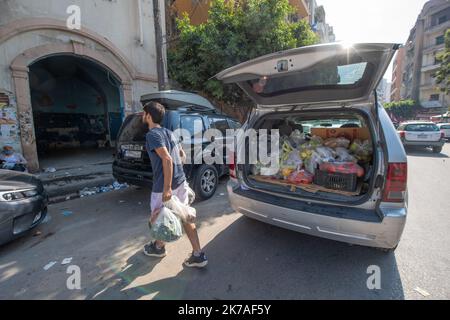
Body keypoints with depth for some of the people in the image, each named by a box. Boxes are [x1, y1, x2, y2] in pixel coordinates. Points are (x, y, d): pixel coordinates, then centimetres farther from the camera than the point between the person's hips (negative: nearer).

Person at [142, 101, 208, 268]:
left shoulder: (152, 134, -13)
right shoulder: (168, 132, 12)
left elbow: (167, 159, -25)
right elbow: (182, 154, 21)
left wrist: (167, 189, -25)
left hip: (164, 186, -7)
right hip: (181, 181, 8)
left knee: (157, 218, 17)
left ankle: (159, 247, 41)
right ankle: (198, 255, 16)